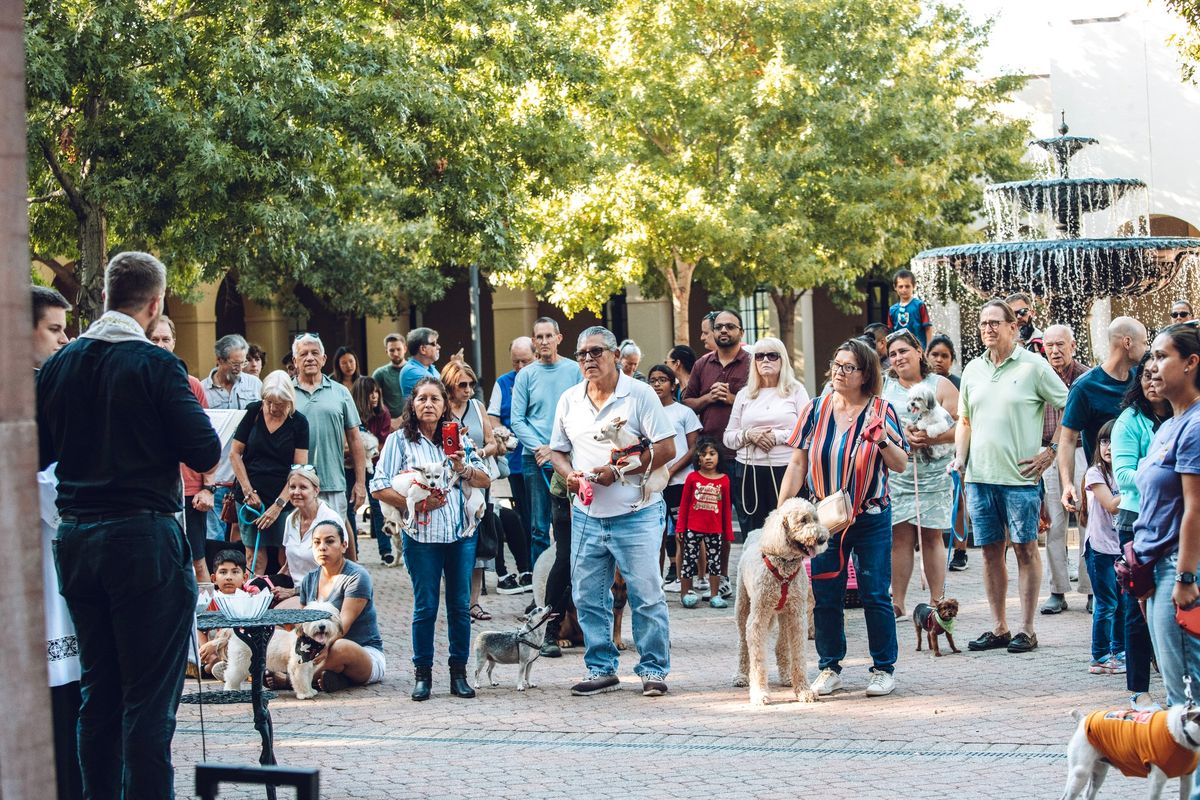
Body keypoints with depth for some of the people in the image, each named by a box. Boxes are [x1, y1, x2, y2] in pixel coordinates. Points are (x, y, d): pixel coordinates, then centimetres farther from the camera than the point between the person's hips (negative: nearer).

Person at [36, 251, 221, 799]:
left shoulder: (58, 366, 5)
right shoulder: (156, 366, -11)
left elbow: (37, 453, 12)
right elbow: (205, 453, -13)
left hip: (76, 541, 6)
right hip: (144, 539, -6)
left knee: (97, 691, 14)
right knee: (149, 696, -3)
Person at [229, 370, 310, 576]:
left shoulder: (299, 423, 0)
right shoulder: (254, 412, 3)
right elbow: (235, 453, 6)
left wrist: (278, 505, -12)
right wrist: (248, 491, -2)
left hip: (284, 497, -1)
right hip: (251, 495, 1)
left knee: (286, 558, -6)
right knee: (255, 556, -4)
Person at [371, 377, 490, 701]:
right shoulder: (399, 440, 1)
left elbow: (485, 481, 11)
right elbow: (380, 487, -5)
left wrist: (464, 469, -9)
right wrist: (417, 504, -14)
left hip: (461, 533, 3)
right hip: (422, 535, -3)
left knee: (460, 605, 4)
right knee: (426, 607, -1)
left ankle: (459, 673, 12)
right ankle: (422, 673, 9)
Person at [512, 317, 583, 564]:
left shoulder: (574, 370, 4)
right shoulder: (526, 375, 5)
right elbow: (517, 420, 3)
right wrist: (538, 448, -11)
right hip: (535, 461, 0)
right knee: (539, 528, 1)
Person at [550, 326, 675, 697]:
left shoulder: (639, 394, -5)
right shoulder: (569, 400, 10)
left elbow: (666, 448, -8)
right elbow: (558, 451, 18)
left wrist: (618, 470, -16)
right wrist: (569, 474, -5)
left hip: (635, 514, -5)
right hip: (586, 514, 5)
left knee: (646, 596, -2)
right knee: (587, 597, 6)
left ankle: (654, 669, 7)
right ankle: (601, 669, 17)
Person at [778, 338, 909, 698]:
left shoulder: (881, 411, -2)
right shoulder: (817, 410, 3)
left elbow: (901, 465, -2)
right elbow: (798, 463, 5)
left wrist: (882, 441, -20)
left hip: (871, 517, -2)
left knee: (875, 595, -1)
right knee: (825, 596, 5)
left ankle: (884, 669, 10)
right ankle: (829, 668, 18)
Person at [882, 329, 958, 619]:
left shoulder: (940, 386, 4)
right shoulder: (884, 387, 13)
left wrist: (932, 439, -17)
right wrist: (902, 438, -9)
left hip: (933, 473, -2)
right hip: (895, 472, 2)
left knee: (931, 536, 0)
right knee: (900, 536, -1)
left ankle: (937, 602, 4)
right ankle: (897, 603, 2)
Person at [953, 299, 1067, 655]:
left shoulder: (1033, 366, -3)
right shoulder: (973, 370, 12)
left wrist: (1051, 451, -6)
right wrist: (959, 457, 7)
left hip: (1020, 476, -5)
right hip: (980, 475, 5)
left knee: (1025, 548, -1)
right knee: (991, 549, 8)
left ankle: (1026, 629, 4)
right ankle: (998, 628, 15)